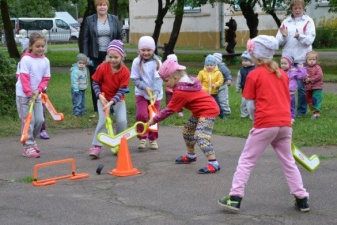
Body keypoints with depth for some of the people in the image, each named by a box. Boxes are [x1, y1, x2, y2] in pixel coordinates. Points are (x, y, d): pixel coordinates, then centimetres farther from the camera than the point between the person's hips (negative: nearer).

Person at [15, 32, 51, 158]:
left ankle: (32, 140, 28)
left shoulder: (45, 61, 3)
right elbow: (24, 78, -16)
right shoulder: (26, 59, -13)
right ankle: (28, 146, 1)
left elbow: (45, 79, 5)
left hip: (37, 95, 5)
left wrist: (38, 90, -11)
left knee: (39, 120, 5)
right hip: (23, 95, -5)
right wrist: (29, 93, -21)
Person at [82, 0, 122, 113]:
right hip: (95, 56, -1)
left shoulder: (114, 19, 6)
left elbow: (119, 38, 7)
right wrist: (86, 56, -8)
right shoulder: (89, 20, 1)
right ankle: (97, 108, 9)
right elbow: (85, 39, 0)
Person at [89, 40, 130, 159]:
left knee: (122, 121, -15)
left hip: (117, 99, 0)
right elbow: (95, 83, -5)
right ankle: (96, 147, -14)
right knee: (103, 120, -19)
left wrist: (111, 102, -29)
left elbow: (121, 91, -18)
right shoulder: (102, 67, -15)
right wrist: (100, 95, -21)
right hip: (103, 98, 0)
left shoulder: (125, 71, -18)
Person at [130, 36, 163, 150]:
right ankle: (142, 138, 1)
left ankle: (153, 139, 23)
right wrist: (145, 87, -23)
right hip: (141, 93, 0)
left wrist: (156, 93, -28)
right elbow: (135, 79, -8)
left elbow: (159, 79, -15)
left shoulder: (157, 62, -10)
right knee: (141, 115, -15)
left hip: (155, 94, 0)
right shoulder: (137, 62, -8)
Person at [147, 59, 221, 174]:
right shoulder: (187, 80, 3)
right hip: (200, 111, 11)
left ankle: (213, 164, -29)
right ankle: (191, 155, 41)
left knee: (200, 136, -23)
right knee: (187, 131, 22)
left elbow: (169, 110, -19)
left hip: (208, 111, -11)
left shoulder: (180, 92, -24)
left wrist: (153, 120, -12)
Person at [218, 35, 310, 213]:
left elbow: (251, 105, -2)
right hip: (285, 123, 5)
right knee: (288, 161, 16)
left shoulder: (254, 75, -2)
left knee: (246, 160, 2)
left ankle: (235, 198, -2)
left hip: (265, 124, -5)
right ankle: (302, 199, 16)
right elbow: (287, 100, 18)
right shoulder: (282, 74, 14)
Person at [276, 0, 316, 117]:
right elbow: (279, 41, 8)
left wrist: (300, 36, -24)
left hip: (302, 59, -3)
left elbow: (310, 39, -8)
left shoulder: (308, 21, 1)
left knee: (301, 86, 0)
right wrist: (283, 36, -13)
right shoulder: (286, 22, 10)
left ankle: (301, 110, 10)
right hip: (287, 59, 3)